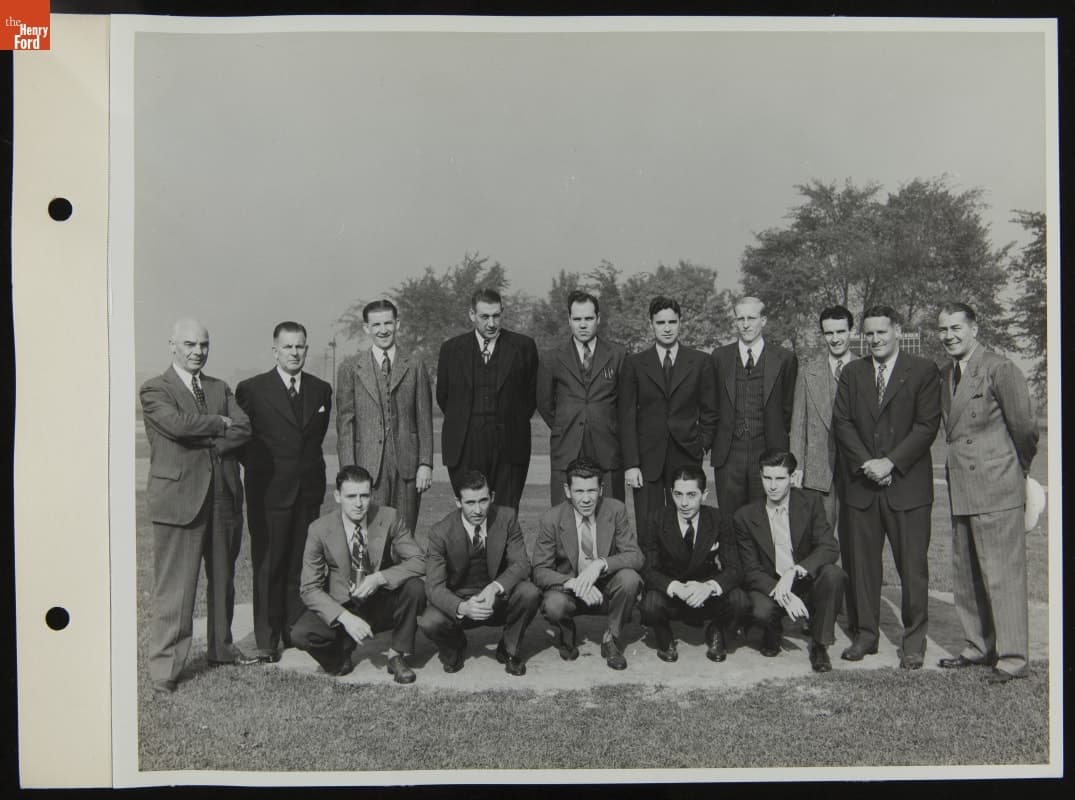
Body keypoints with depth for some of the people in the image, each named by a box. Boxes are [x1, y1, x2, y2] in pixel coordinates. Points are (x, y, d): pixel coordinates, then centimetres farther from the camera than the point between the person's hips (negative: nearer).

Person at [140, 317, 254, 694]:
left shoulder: (220, 389, 16)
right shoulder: (154, 390, 0)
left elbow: (243, 430, 1)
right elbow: (178, 424, -19)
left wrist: (203, 440, -12)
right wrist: (220, 423, -6)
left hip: (224, 496, 6)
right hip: (179, 498, -5)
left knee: (223, 579, 16)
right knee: (174, 586, -3)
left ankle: (221, 648, 32)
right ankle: (164, 668, 5)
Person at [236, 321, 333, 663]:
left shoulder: (321, 390, 9)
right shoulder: (251, 389, -2)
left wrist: (306, 465, 9)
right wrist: (262, 468, 0)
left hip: (309, 490, 3)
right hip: (269, 490, -3)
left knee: (302, 565, 8)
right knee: (268, 566, 1)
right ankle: (267, 640, 9)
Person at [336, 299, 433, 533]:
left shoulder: (415, 366, 8)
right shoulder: (350, 368, 6)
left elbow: (424, 420, 7)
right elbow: (345, 422, 4)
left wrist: (426, 463, 0)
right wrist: (348, 470, -3)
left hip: (407, 464, 1)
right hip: (368, 465, -1)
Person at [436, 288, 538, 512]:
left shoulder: (523, 346, 3)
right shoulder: (451, 349, 8)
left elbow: (532, 393, 11)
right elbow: (442, 395, 17)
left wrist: (515, 424, 10)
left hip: (510, 450, -1)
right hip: (465, 450, 1)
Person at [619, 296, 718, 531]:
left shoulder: (700, 362, 7)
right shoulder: (634, 364, 5)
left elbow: (709, 411, 13)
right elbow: (627, 418, 2)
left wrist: (702, 444, 2)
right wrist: (631, 464, -5)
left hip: (686, 458, 0)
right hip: (647, 458, 0)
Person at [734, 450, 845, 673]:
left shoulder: (810, 502, -6)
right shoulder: (746, 516, -7)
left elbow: (830, 548, -16)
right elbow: (751, 570, -8)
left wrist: (793, 571, -32)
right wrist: (784, 595, -25)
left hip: (807, 583, 1)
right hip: (770, 587, -1)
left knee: (833, 574, -30)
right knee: (761, 610, -33)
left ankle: (820, 644, -10)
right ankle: (772, 635, 7)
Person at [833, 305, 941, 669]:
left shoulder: (923, 371, 1)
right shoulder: (851, 373, 11)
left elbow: (927, 425, -5)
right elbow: (841, 421, 5)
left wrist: (890, 462, -13)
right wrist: (865, 463, -8)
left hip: (907, 484, -3)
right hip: (860, 483, 3)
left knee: (912, 565, 2)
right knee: (861, 563, 6)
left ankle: (914, 640, 14)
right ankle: (865, 634, 18)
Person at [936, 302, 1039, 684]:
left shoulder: (1000, 369, -11)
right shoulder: (945, 374, 13)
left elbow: (1024, 428, -7)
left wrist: (1017, 470, 6)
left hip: (995, 488, -8)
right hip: (961, 488, 8)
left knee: (1002, 574, -3)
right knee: (966, 576, 15)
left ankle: (1012, 657, 6)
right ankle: (979, 646, 28)